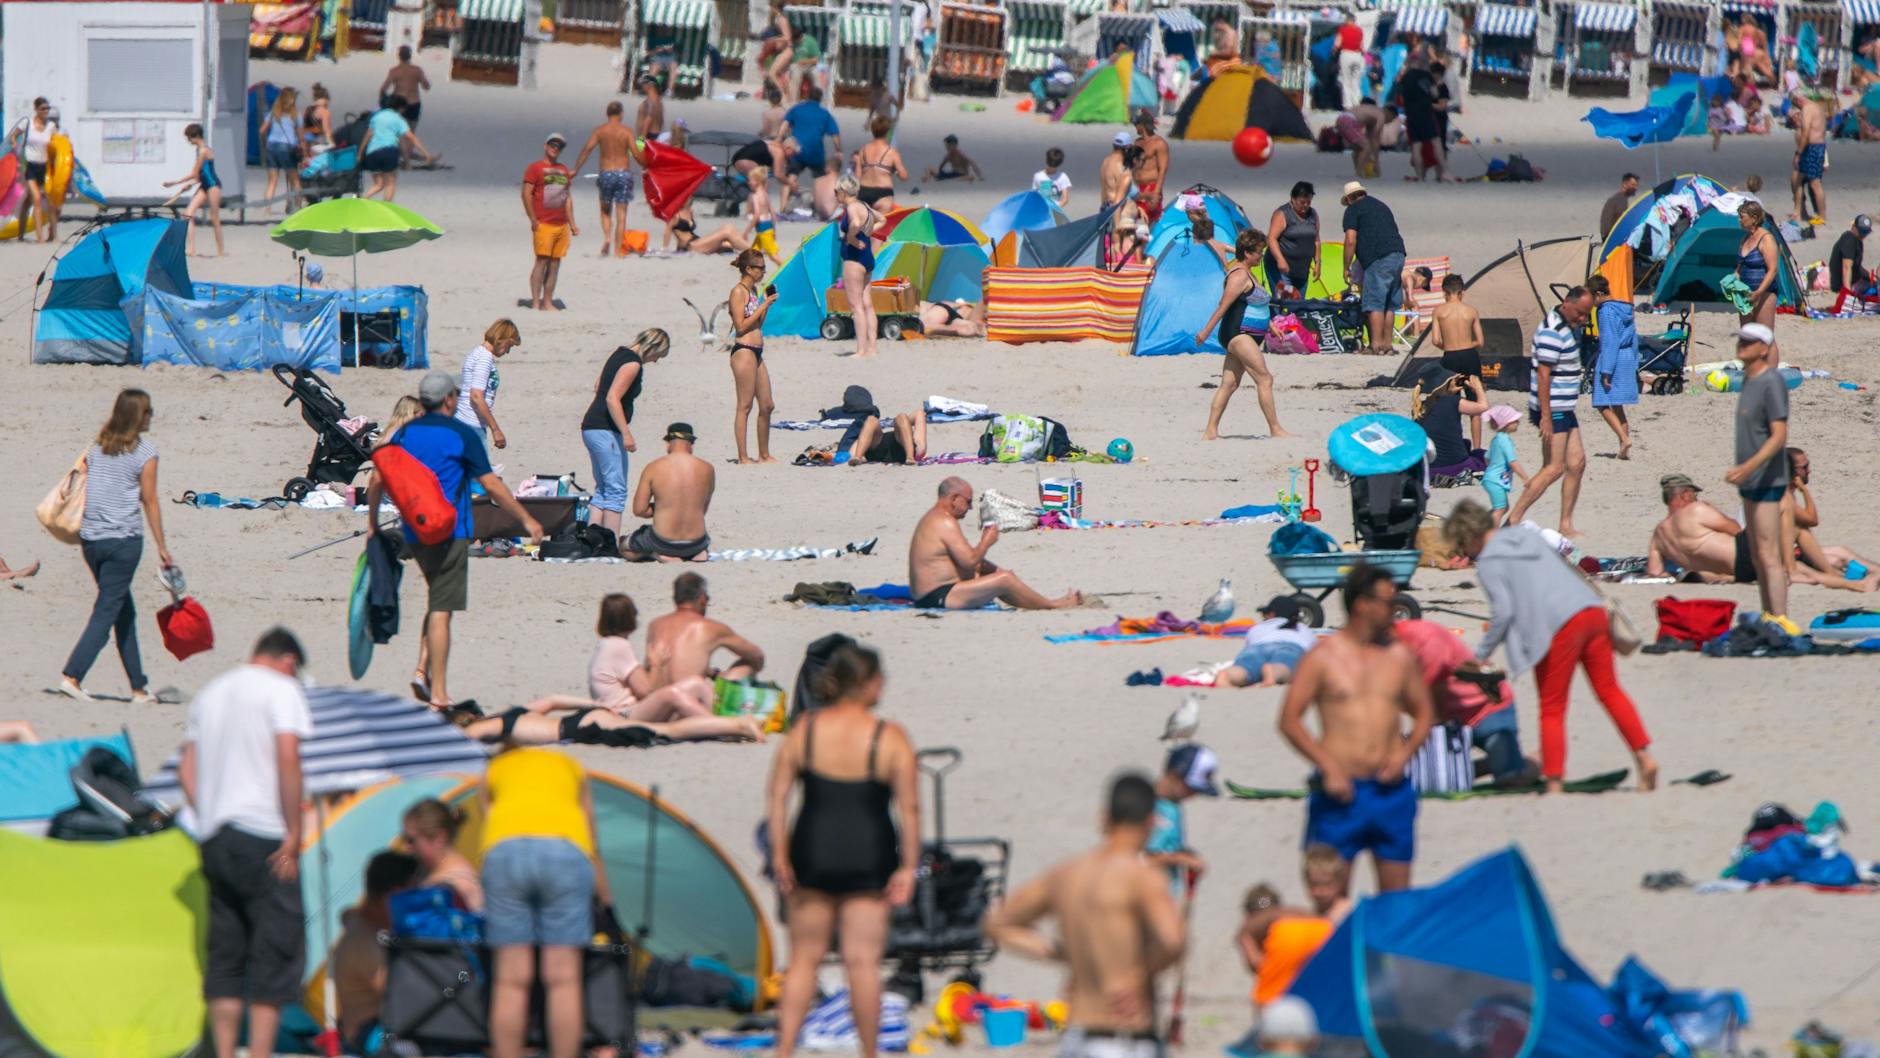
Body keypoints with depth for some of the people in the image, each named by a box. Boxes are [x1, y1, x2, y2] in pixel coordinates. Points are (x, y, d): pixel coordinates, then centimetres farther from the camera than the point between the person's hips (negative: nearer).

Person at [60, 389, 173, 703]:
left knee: (124, 611, 15)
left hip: (90, 538, 6)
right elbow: (150, 501, -6)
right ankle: (72, 676, -18)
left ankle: (139, 687, 18)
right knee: (107, 612, -4)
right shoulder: (144, 451, -7)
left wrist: (81, 535, 16)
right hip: (123, 539, -6)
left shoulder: (97, 445, 8)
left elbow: (83, 490, 9)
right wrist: (162, 548, 0)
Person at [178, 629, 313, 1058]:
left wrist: (207, 818, 14)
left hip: (215, 835, 6)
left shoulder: (211, 691, 19)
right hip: (264, 835, -6)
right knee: (277, 950, -3)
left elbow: (186, 768, 16)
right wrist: (294, 833, -12)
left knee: (224, 954, 10)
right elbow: (287, 758, -14)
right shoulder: (281, 688, -2)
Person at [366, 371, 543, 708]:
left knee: (437, 598, 22)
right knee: (441, 610, -4)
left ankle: (422, 669, 7)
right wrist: (526, 520, 1)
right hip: (449, 534, -6)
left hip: (413, 534, 6)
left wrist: (372, 523, 22)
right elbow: (491, 485, -7)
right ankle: (438, 693, -4)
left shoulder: (404, 433, 8)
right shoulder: (460, 435, -8)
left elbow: (377, 481, 9)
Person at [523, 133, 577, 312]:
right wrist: (533, 220, -13)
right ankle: (536, 303, -11)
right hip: (543, 224, -6)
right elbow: (526, 194, -7)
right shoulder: (535, 168, 0)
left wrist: (572, 223, 18)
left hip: (562, 225, 6)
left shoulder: (563, 170, 19)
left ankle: (547, 303, 8)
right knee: (541, 261, -11)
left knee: (555, 264, 4)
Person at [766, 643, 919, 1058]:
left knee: (804, 958, 11)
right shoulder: (891, 739, -7)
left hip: (813, 853, 2)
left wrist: (779, 854, -2)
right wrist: (908, 867, -4)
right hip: (867, 859, -2)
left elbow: (778, 794, -5)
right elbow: (909, 807, -9)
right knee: (863, 962, 4)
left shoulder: (805, 729, -1)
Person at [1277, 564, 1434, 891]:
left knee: (1396, 896, 5)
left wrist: (1404, 753, -1)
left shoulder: (1400, 657, 10)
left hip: (1390, 789, 4)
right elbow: (1289, 720, -3)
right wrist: (1328, 765, -12)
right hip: (1341, 791, -4)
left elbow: (1422, 714, 18)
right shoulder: (1323, 657, -2)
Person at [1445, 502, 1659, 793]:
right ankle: (1644, 757, 5)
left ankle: (1554, 784, 1)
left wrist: (1481, 655, 1)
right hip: (1591, 609, 7)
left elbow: (1503, 611, -8)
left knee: (1552, 709, 2)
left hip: (1559, 627, -7)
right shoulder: (1527, 534, 21)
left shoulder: (1487, 563, 0)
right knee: (1609, 690, 13)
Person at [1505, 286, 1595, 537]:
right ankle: (1513, 519, -9)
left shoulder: (1570, 327, 13)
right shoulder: (1551, 332, -18)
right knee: (1555, 468, -10)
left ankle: (1566, 525, 12)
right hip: (1552, 409, -10)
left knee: (1577, 463, 8)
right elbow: (1543, 375, -22)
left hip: (1565, 409, 10)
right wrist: (1546, 417, -25)